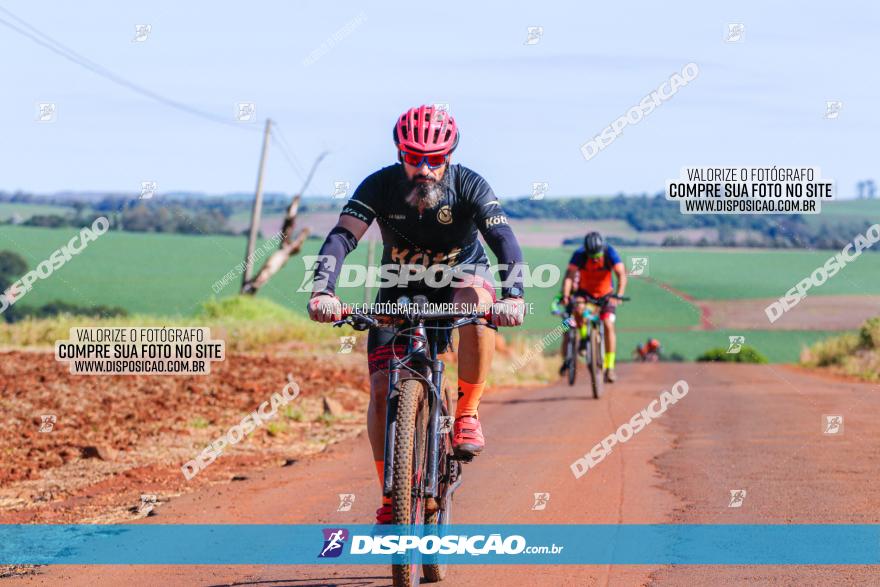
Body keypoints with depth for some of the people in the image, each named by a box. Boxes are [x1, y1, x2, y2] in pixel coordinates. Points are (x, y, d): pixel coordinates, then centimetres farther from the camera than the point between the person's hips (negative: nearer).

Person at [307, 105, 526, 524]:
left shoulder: (469, 186, -23)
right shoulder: (381, 186, -21)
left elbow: (504, 240, -34)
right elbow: (342, 237, -32)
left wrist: (513, 297, -53)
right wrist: (322, 291, -50)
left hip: (460, 278, -1)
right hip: (400, 289, 1)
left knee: (478, 300, -39)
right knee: (382, 392, -13)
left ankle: (466, 414, -22)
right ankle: (391, 502, 1)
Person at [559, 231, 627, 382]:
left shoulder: (610, 253, -25)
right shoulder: (579, 255, -24)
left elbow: (621, 274, -32)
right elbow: (569, 276, -30)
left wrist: (619, 295, -48)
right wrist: (565, 295, -46)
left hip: (605, 294, 0)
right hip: (584, 292, 0)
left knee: (608, 325, -19)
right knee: (578, 309, -33)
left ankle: (609, 367, -15)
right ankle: (583, 338, -5)